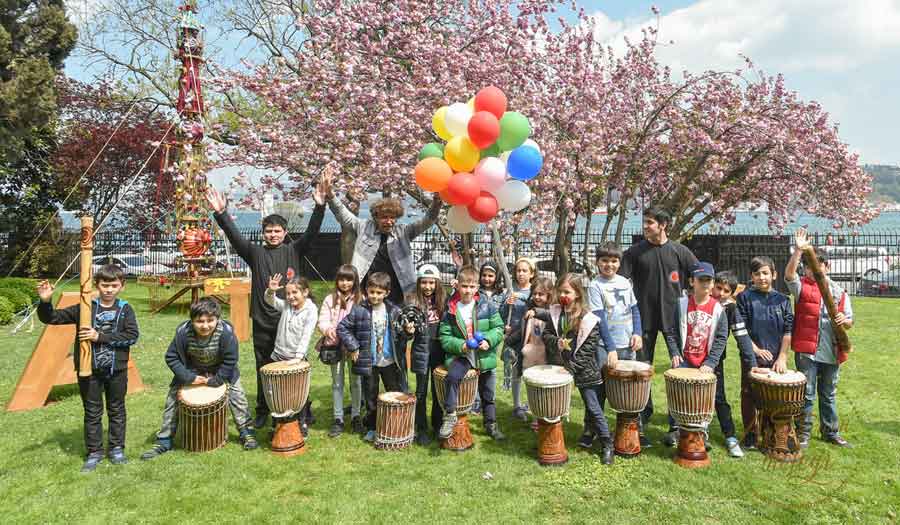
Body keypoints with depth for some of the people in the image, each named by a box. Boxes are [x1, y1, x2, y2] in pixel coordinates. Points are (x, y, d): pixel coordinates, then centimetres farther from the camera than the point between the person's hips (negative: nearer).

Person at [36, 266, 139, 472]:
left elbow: (132, 335, -14)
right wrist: (45, 302, -21)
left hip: (117, 370, 0)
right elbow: (51, 318, -1)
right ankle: (94, 452, 24)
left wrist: (100, 336, -20)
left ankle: (116, 449, 28)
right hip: (89, 370, 0)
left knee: (116, 410, 13)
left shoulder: (125, 309, -4)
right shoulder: (84, 308, -2)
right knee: (92, 413, 11)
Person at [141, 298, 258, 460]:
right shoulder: (183, 332, -32)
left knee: (237, 396, -6)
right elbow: (171, 357, -19)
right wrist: (189, 378, -24)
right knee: (172, 398, -2)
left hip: (220, 369, -1)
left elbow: (230, 361, -23)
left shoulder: (226, 331, -36)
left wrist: (214, 380, -21)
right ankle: (164, 441, 14)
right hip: (191, 369, 1)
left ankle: (246, 433, 13)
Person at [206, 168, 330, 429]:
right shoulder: (255, 252, 6)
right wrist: (221, 213, -19)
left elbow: (311, 232, -9)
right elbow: (234, 236, -5)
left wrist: (320, 205, -23)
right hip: (262, 321, 1)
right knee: (264, 369, 12)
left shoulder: (294, 250, 4)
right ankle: (262, 412, 27)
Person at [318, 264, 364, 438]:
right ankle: (338, 419, 17)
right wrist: (327, 329, -24)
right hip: (335, 346, 1)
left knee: (356, 382, 9)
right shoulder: (330, 299, 2)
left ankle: (355, 417, 23)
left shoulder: (360, 300, 0)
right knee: (337, 383, 8)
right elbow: (322, 320, -2)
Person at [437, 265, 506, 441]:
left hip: (485, 356, 1)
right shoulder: (450, 310, -7)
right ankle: (450, 415, -15)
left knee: (488, 393, 15)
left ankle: (491, 424, 38)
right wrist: (460, 345, -20)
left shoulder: (487, 306, -7)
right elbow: (444, 336, -4)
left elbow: (499, 328, -2)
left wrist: (489, 340, -20)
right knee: (452, 376, -31)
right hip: (460, 355, -1)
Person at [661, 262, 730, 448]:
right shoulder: (681, 304, -3)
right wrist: (674, 353, -7)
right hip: (684, 360, 0)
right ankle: (674, 428, 10)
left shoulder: (718, 309, -3)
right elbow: (670, 331, 2)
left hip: (705, 364, 0)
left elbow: (721, 338, -3)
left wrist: (710, 363, -10)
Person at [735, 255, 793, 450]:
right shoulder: (744, 297, -2)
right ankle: (750, 435, 16)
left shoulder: (783, 300, 5)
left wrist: (782, 357, -4)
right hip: (751, 358, -2)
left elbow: (788, 331, 3)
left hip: (776, 359, 2)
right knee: (749, 397, 5)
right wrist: (756, 350, -11)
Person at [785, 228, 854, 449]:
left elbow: (850, 322, 13)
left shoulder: (839, 292, 10)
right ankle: (803, 434, 13)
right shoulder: (802, 286, -1)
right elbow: (789, 274, -24)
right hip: (807, 351, -4)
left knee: (829, 394, 17)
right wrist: (798, 250, -33)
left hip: (832, 352, 4)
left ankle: (831, 432, 31)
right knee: (807, 394, 1)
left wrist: (843, 321, -10)